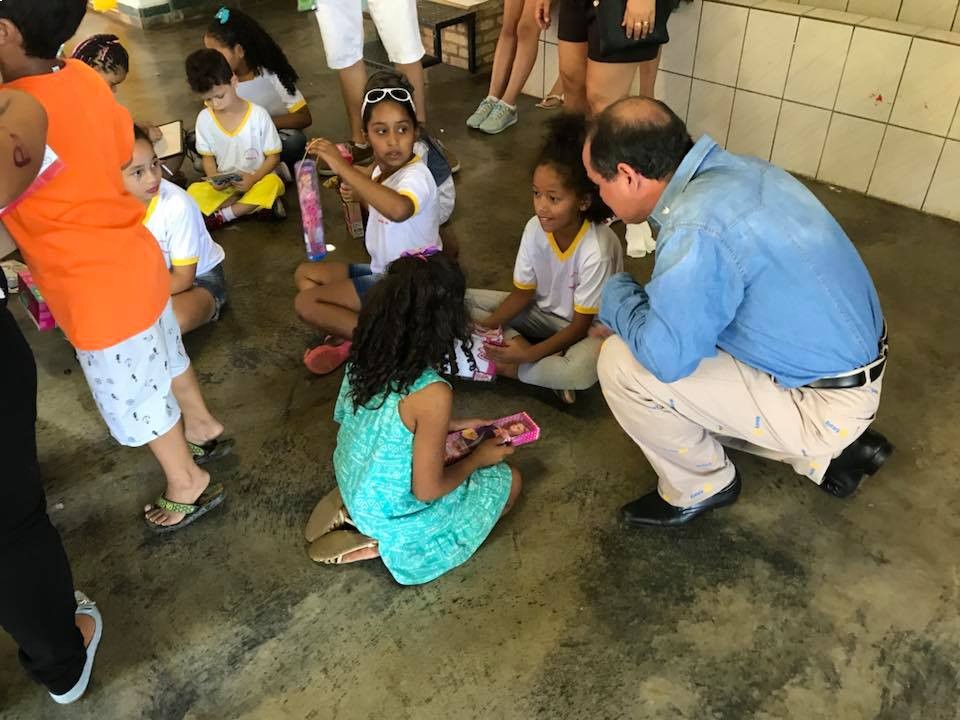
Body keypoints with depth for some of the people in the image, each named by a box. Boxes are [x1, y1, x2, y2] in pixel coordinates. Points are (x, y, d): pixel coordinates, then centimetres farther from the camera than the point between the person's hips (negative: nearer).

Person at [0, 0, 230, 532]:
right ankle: (203, 428, 53)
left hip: (97, 290, -8)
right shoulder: (84, 78, -6)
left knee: (136, 397, 14)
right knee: (164, 356, 29)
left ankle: (188, 486, 35)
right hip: (135, 259, 8)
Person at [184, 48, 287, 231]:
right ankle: (254, 204, -21)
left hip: (258, 180, -3)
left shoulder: (258, 115, -12)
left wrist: (253, 178, -23)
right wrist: (214, 178, -14)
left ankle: (223, 214, -23)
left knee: (273, 183, -36)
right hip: (223, 184, 3)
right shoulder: (204, 119, -3)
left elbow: (273, 156, -7)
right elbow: (208, 157, 8)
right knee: (193, 193, -24)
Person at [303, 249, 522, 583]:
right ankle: (382, 543, 1)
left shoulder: (364, 359, -12)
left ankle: (351, 510, 12)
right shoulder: (432, 394, -33)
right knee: (509, 480, 10)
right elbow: (427, 490, -23)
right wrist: (478, 458, -6)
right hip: (395, 514, -7)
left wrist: (453, 426, 10)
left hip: (353, 487, 7)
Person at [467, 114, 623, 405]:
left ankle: (511, 368, -16)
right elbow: (524, 292, -2)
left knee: (584, 368, -41)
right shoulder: (535, 228, -15)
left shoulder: (597, 251, -30)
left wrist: (529, 355, -29)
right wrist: (486, 325, -19)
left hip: (586, 328, -6)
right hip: (543, 312, 6)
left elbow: (580, 326, -21)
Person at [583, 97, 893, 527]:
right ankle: (827, 455, 25)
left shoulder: (697, 228, -31)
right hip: (845, 360, 9)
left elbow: (665, 355, -28)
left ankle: (700, 488, 9)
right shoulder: (732, 168, -1)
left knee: (622, 365, -16)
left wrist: (616, 294, -11)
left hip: (822, 405, -9)